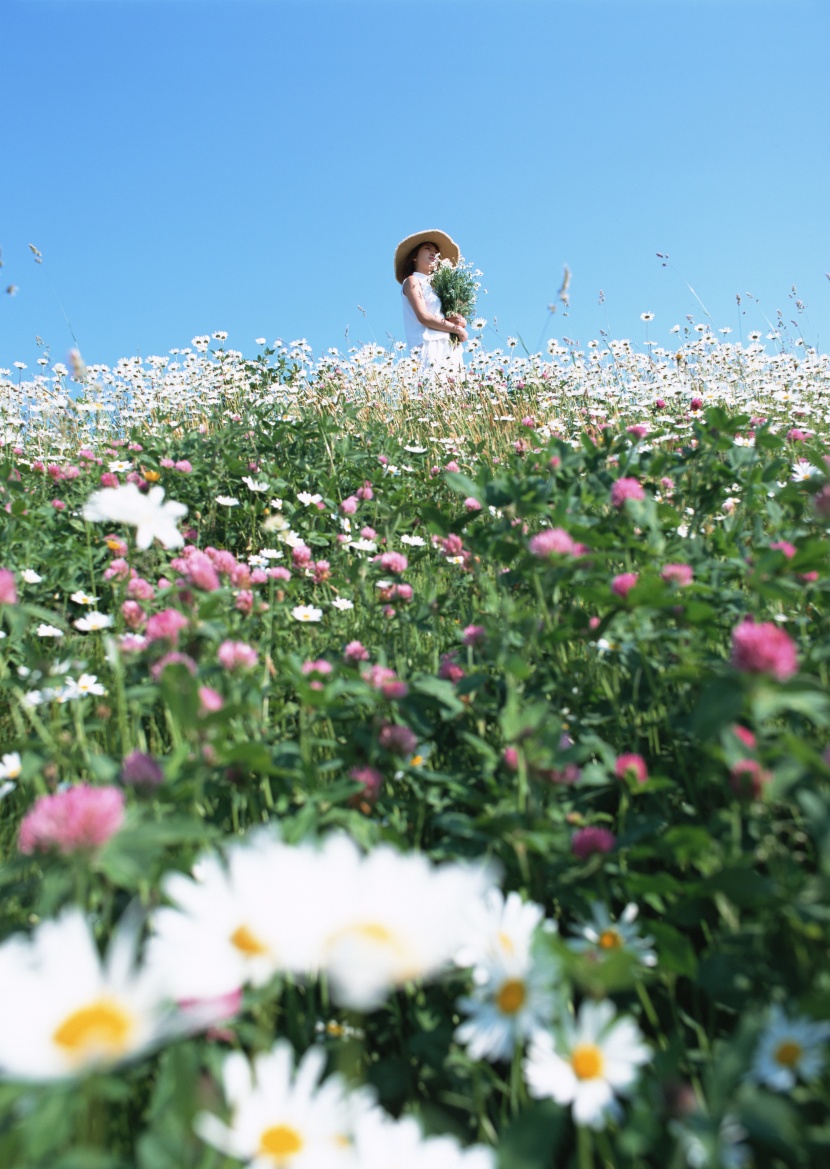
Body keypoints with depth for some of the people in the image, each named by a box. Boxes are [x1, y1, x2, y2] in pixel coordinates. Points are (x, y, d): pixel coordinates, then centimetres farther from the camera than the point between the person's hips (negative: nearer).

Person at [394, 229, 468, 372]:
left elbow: (462, 322, 23)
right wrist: (457, 328, -2)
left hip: (452, 348, 7)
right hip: (430, 346, -7)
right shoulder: (412, 281, 9)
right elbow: (423, 317, -6)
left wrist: (460, 321, -2)